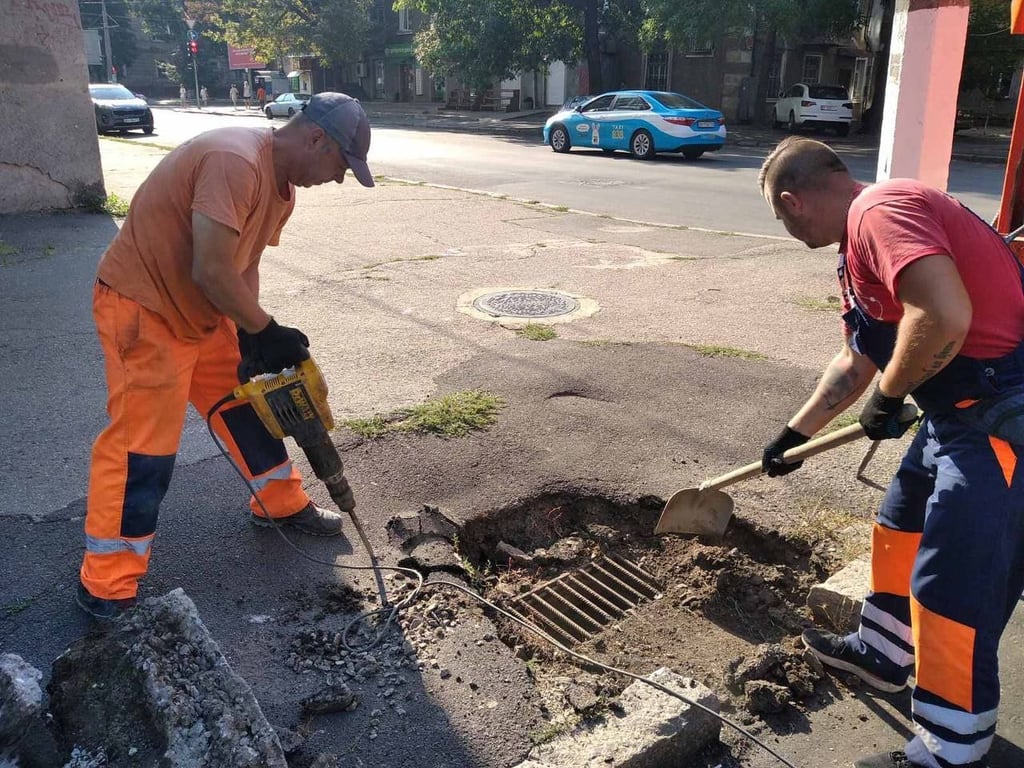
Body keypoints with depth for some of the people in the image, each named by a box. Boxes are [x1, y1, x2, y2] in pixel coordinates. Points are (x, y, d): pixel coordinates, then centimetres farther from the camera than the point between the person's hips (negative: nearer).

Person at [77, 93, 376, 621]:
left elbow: (244, 267, 7)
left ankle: (282, 504, 36)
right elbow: (212, 271, -30)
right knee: (142, 444, -7)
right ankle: (106, 588, 5)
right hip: (142, 309, -10)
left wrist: (251, 337, -4)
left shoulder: (282, 186, 5)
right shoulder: (236, 163, -28)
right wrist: (266, 331, -18)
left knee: (249, 399, 17)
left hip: (200, 312, 10)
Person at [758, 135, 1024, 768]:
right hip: (964, 409, 11)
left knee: (954, 585, -3)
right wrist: (795, 434, 32)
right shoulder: (863, 239, 15)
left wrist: (887, 397, -17)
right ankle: (883, 654, 43)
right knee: (902, 526, 23)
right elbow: (854, 363, 25)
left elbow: (944, 317, -35)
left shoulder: (881, 210, -19)